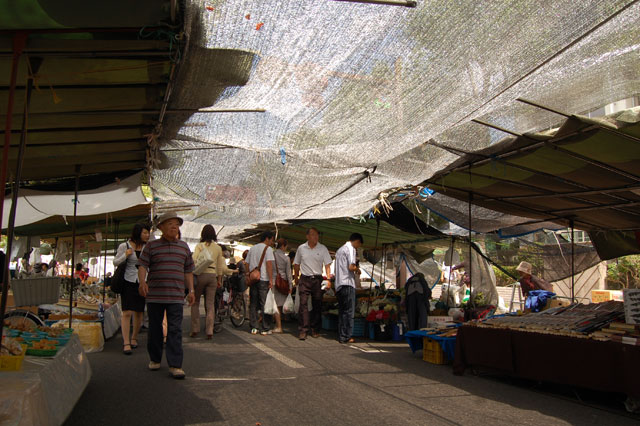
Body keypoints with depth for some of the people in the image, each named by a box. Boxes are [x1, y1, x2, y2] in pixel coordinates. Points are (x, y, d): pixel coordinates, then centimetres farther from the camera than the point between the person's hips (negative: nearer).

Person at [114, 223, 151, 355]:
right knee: (127, 312, -10)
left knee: (139, 313, 7)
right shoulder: (124, 246, -2)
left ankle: (134, 338, 26)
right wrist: (125, 255, -15)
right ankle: (126, 343, -8)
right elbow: (115, 262, 2)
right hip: (128, 281, -3)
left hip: (142, 283, 3)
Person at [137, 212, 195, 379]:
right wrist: (142, 282, -19)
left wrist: (191, 290, 10)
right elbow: (142, 266, -1)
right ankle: (155, 359, 28)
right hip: (154, 295, 0)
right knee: (155, 328, 11)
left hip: (176, 296, 1)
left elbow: (188, 271, 16)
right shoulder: (151, 246, 6)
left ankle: (175, 365, -4)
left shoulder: (184, 247, 12)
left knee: (175, 330, -5)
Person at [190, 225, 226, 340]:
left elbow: (194, 260, -11)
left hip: (201, 274, -3)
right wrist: (219, 280, 19)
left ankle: (195, 330, 9)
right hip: (213, 276, 3)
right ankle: (209, 332, 3)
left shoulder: (199, 246, -1)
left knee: (195, 303, 9)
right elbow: (220, 266, 13)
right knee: (210, 304, 4)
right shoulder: (218, 248, 10)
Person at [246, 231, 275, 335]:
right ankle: (265, 329, 3)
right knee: (265, 305, 0)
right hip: (264, 280, -6)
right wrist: (271, 279, -14)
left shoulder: (252, 249, 14)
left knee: (253, 304, 10)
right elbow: (269, 264, -14)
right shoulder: (268, 248, -5)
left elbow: (247, 264, 15)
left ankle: (254, 328, 11)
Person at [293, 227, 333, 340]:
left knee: (317, 305, 5)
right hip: (304, 279, 0)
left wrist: (328, 279, -12)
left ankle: (314, 330, 17)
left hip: (317, 279, 1)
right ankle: (303, 330, -8)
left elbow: (327, 265, -1)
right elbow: (296, 264, 14)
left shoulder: (323, 249, 2)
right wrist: (296, 278, 14)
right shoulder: (301, 248, 5)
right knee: (303, 304, -9)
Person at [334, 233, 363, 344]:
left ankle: (341, 336, 14)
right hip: (347, 284, -9)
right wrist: (357, 269, 2)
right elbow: (351, 267, -18)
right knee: (349, 311, -3)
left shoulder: (340, 250, 21)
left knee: (342, 311, 12)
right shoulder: (351, 249, -7)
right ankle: (346, 337, -2)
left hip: (338, 285, 9)